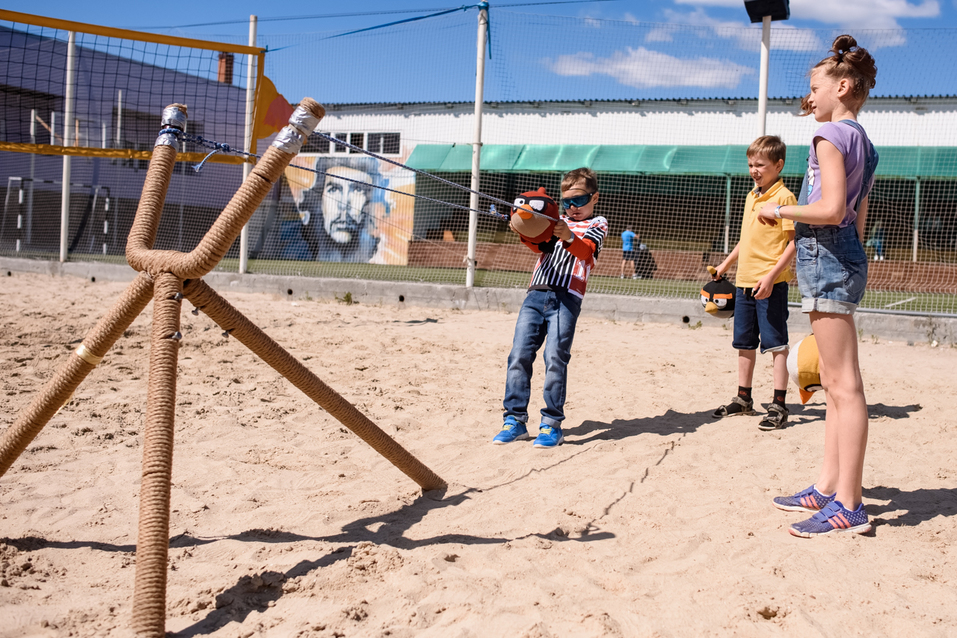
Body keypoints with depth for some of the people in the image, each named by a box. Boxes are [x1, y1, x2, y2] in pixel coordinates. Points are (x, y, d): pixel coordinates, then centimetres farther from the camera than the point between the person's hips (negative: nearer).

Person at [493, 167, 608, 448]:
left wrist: (569, 237, -31)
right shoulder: (557, 221, 25)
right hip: (536, 293, 5)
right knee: (519, 355, -4)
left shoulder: (598, 224, 12)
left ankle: (552, 424, -6)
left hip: (566, 298, -4)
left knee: (555, 358, -13)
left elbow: (585, 250, -10)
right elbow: (539, 245, 8)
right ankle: (515, 420, 1)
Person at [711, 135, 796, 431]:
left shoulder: (784, 197, -10)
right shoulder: (751, 196, 15)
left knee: (776, 343, -4)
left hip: (770, 284, -8)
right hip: (744, 281, 8)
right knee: (744, 343, 15)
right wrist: (726, 263, 28)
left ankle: (779, 405, 1)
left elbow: (794, 242, -15)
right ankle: (743, 399, 26)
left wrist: (772, 275, -22)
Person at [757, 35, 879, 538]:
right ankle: (828, 487, 20)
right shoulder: (863, 142, 19)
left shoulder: (830, 134, -10)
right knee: (835, 383, 13)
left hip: (826, 260, -10)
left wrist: (780, 210, -8)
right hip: (846, 257, 10)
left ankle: (848, 506, -8)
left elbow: (831, 209, -21)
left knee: (843, 384, -11)